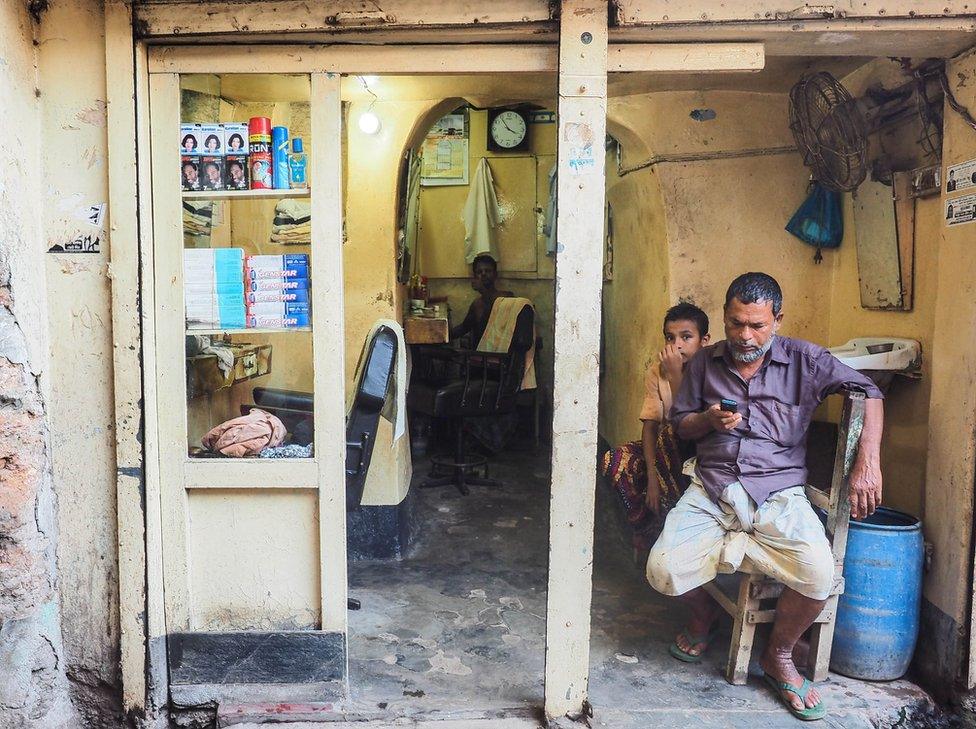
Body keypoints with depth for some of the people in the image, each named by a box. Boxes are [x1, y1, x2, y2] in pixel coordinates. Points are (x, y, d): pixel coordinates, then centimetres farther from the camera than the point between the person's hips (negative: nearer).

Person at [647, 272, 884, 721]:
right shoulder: (705, 362, 11)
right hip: (710, 489, 2)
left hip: (778, 492, -1)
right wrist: (709, 420, -7)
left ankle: (778, 657, 5)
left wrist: (867, 463, -4)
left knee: (818, 573, -28)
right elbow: (680, 423, 17)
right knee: (663, 571, -21)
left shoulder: (804, 360, 4)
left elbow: (869, 393, 7)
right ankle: (703, 612, 19)